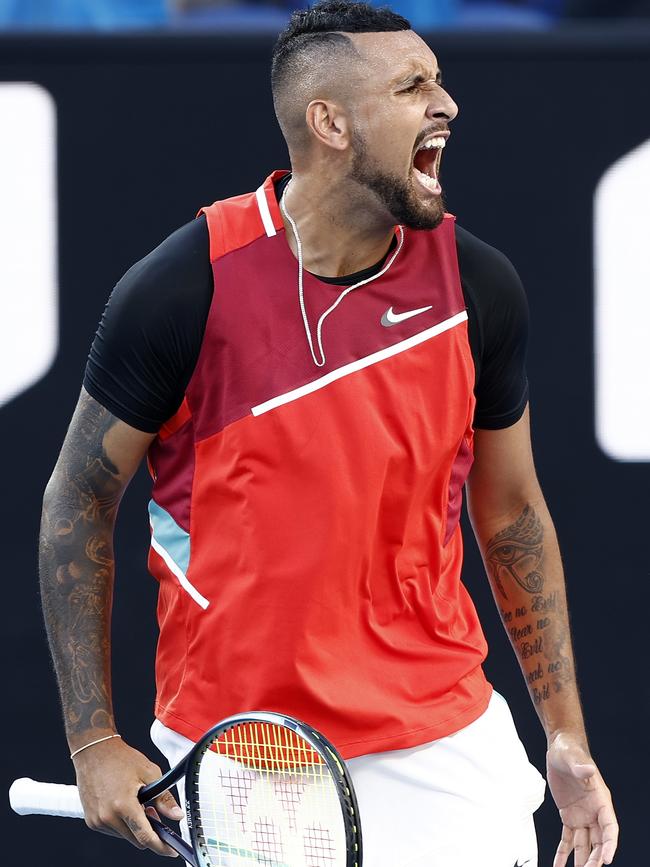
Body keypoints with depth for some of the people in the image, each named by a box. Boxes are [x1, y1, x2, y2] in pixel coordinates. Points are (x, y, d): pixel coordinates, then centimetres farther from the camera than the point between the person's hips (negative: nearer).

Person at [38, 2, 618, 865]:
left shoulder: (478, 286, -2)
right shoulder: (184, 289, -13)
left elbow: (512, 517, 10)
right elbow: (79, 502, -3)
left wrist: (567, 738, 9)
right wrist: (94, 743, -6)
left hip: (443, 747, 3)